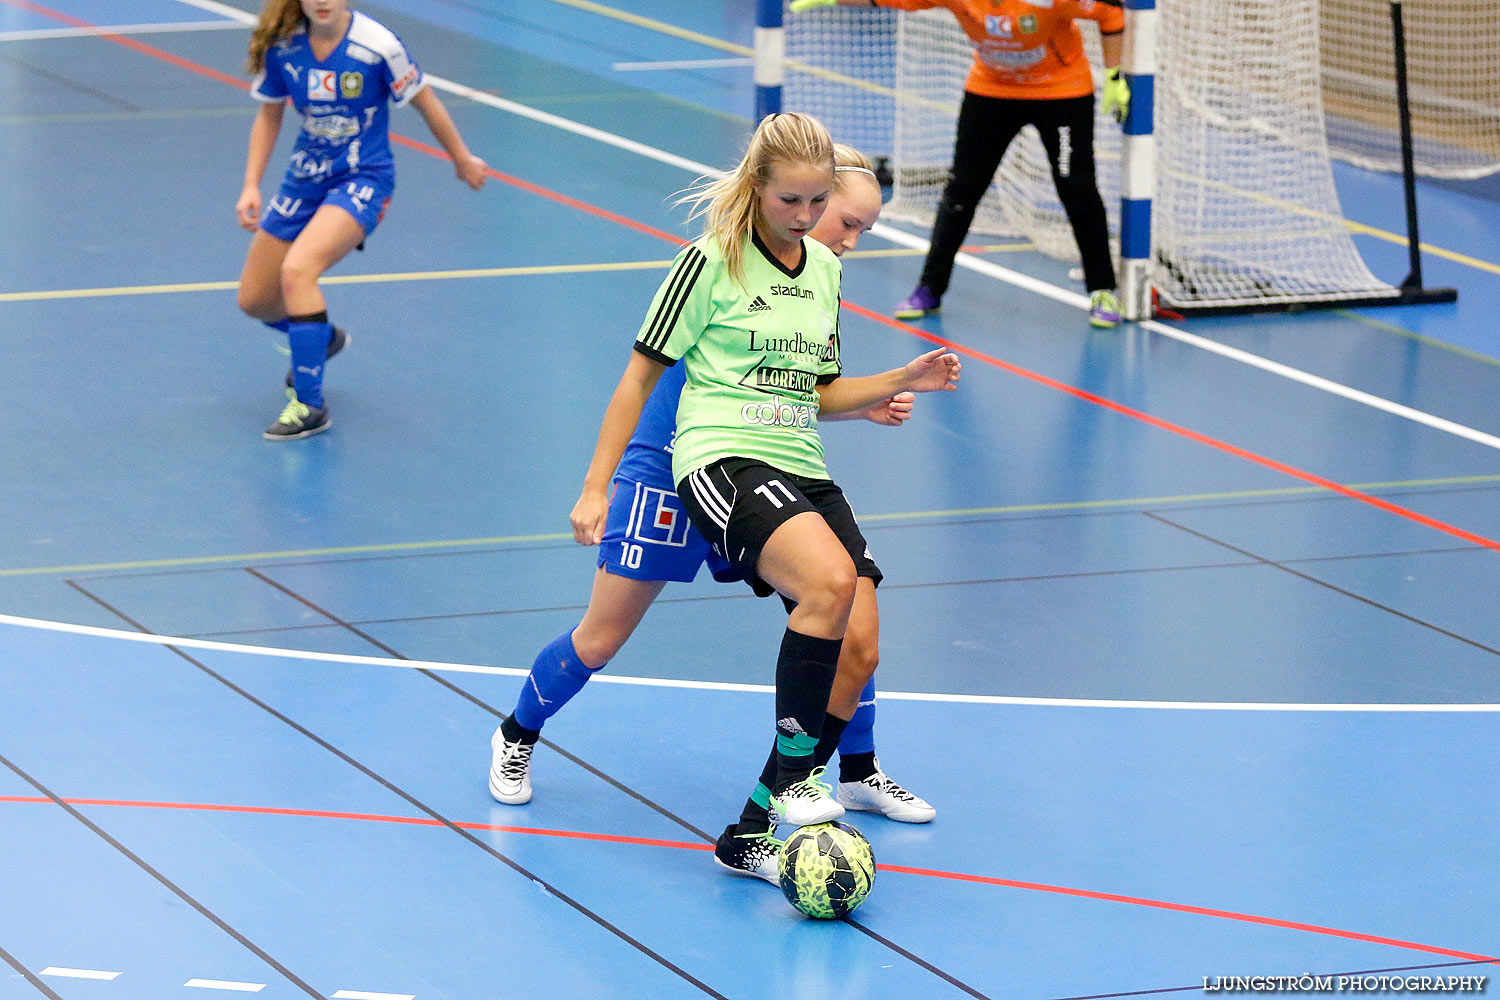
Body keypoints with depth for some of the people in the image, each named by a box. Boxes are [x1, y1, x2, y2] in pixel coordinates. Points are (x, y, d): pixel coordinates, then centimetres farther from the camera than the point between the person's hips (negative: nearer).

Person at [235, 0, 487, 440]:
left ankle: (309, 405, -20)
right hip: (304, 179, 5)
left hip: (362, 179, -5)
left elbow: (424, 101, -3)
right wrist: (251, 186, 0)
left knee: (297, 270, -30)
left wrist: (462, 158, 10)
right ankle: (322, 339, 43)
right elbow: (269, 115, 8)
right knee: (255, 301, 9)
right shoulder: (280, 46, -8)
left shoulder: (377, 45, -19)